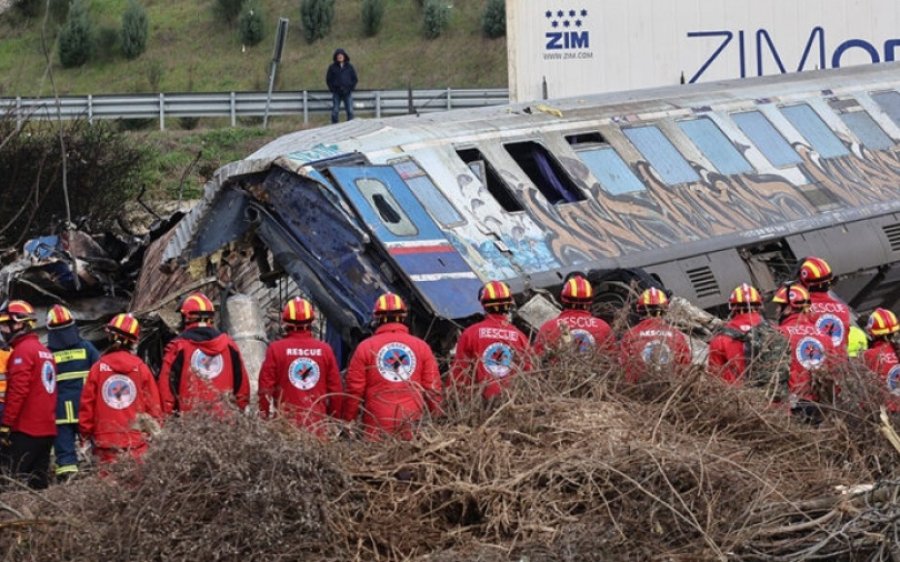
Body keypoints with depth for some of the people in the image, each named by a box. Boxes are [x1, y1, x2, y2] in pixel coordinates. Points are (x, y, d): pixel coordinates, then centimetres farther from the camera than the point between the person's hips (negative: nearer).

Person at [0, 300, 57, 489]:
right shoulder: (45, 351, 16)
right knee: (38, 481, 10)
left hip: (25, 431, -9)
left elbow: (18, 391, -18)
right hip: (47, 429, 9)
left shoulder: (22, 351, -11)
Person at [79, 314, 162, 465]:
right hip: (137, 441, 0)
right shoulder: (141, 368, 0)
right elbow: (153, 405, 4)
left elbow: (87, 404, 4)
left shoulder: (98, 368, 0)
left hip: (105, 440, 0)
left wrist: (85, 434, 14)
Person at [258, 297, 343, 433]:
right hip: (318, 422, 2)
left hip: (286, 421, -2)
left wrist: (264, 417, 9)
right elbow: (335, 390, 7)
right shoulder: (325, 349, 3)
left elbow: (265, 387, -2)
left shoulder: (276, 349, -4)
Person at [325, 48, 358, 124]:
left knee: (350, 111, -2)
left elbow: (355, 79, 10)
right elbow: (328, 80, 6)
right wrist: (332, 89, -5)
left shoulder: (349, 67, 8)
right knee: (335, 111, -3)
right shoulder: (332, 67, 4)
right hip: (336, 93, -1)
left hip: (347, 92, 1)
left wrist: (351, 88, -3)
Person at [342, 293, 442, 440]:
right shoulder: (421, 346, 7)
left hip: (377, 427, -2)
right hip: (413, 427, 2)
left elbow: (354, 389, 2)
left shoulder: (365, 347, 2)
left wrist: (348, 422, 11)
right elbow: (433, 388, 7)